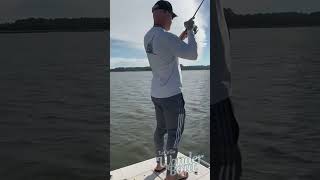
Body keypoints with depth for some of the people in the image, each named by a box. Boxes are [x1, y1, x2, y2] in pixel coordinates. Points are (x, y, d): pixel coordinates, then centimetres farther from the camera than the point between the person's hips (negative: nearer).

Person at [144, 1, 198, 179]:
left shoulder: (148, 36, 6)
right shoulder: (165, 36, -22)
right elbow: (193, 55, -19)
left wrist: (183, 35, 13)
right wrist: (190, 31, -7)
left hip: (156, 94, 9)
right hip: (172, 95, -8)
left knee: (161, 129, 19)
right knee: (175, 134, 4)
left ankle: (160, 163, 34)